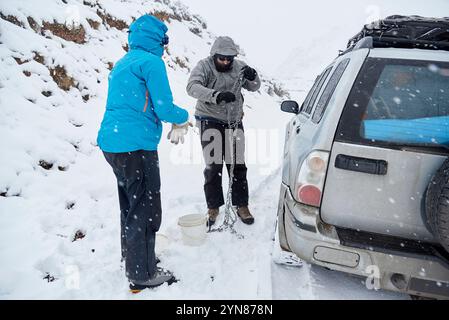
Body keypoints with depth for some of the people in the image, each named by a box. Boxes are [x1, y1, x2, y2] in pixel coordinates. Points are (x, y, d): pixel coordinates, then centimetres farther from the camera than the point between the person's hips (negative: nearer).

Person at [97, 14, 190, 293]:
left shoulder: (122, 64, 19)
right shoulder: (152, 62, -10)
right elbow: (164, 108, -14)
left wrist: (174, 123, 17)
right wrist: (183, 117, 8)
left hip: (113, 143, 9)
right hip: (136, 147, -9)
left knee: (131, 207, 20)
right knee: (145, 211, 1)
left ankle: (134, 260, 36)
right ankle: (142, 276, 13)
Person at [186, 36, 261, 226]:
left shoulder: (238, 66, 2)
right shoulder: (204, 66, -10)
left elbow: (253, 87, 7)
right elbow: (192, 87, -27)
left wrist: (252, 76, -17)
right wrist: (217, 95, -43)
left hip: (234, 121, 4)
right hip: (210, 120, -3)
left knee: (238, 166, 6)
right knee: (213, 166, 0)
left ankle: (241, 206, 18)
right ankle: (213, 207, 15)